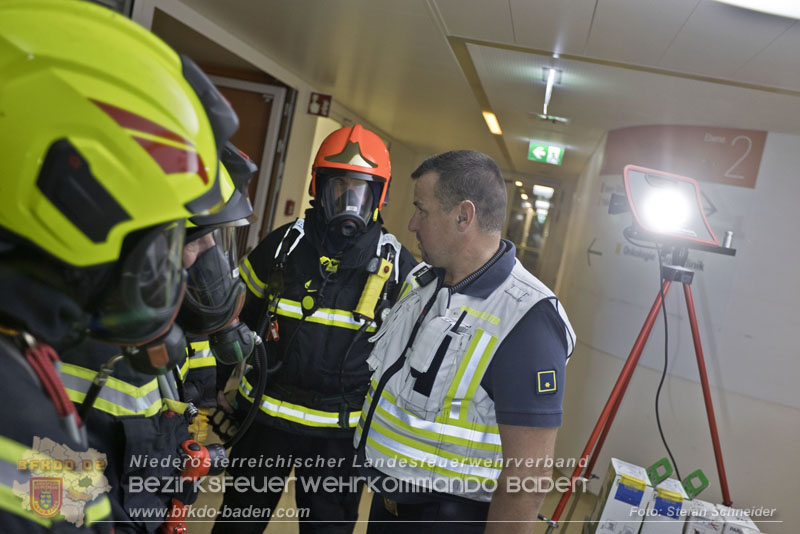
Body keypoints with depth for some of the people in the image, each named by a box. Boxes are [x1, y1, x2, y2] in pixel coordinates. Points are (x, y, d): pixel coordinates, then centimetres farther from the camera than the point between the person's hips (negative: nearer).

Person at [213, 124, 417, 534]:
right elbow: (236, 321, 8)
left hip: (340, 431, -1)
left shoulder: (397, 267, -7)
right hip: (264, 415, 1)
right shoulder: (283, 245, -5)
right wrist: (215, 386, 9)